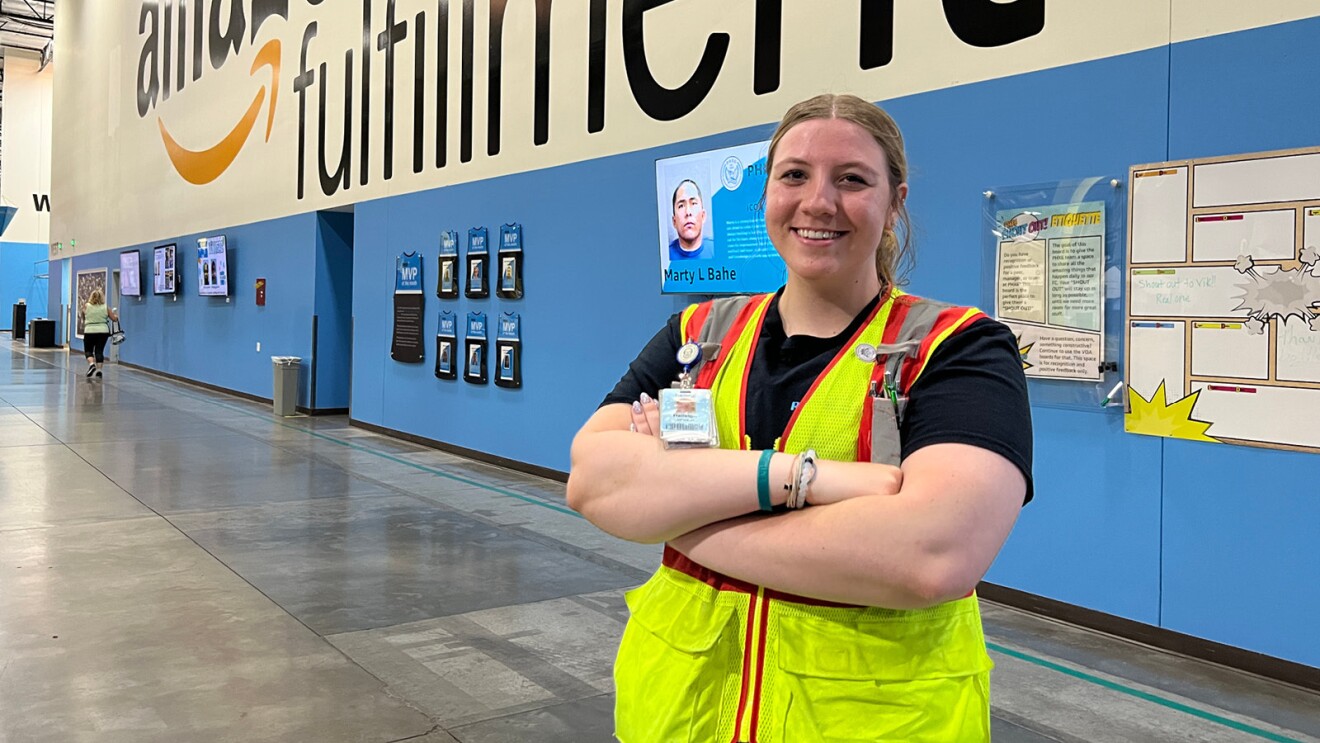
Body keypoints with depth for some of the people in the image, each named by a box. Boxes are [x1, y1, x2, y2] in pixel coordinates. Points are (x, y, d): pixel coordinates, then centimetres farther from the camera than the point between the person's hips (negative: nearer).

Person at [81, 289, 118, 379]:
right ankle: (99, 369, 2)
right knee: (99, 351, 7)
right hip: (103, 331, 1)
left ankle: (91, 364, -13)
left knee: (88, 350, 11)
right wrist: (116, 315, 25)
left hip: (89, 331, -1)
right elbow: (114, 319, 4)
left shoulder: (86, 306, -1)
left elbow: (83, 317, 13)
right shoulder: (105, 308, 0)